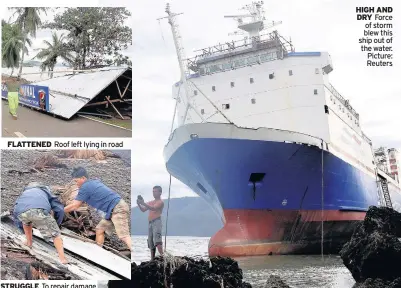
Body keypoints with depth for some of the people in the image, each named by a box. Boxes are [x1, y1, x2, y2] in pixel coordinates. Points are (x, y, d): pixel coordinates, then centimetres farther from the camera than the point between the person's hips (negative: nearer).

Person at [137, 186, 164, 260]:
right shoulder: (150, 202, 21)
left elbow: (153, 208, -17)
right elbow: (143, 210, 15)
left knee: (157, 240, -23)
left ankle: (162, 256, -30)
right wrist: (139, 204, -3)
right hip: (150, 223, 8)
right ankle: (152, 259, 10)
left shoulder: (161, 202, 0)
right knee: (151, 242, 7)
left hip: (157, 221, -8)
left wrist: (143, 203, -23)